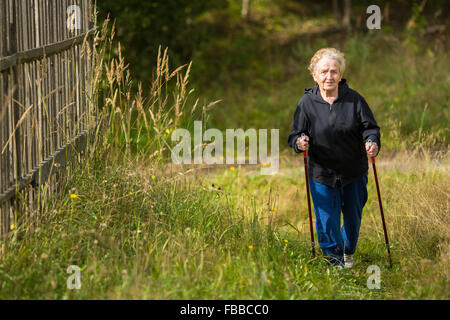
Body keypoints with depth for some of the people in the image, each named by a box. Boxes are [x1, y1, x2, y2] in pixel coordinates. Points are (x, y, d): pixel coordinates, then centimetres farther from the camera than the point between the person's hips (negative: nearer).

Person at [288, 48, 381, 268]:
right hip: (321, 174, -1)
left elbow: (369, 127, -3)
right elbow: (295, 135, -3)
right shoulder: (307, 103, -6)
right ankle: (335, 263, 10)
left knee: (353, 217, 17)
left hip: (354, 173, 1)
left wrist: (372, 142, -25)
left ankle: (348, 252, 44)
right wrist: (299, 143, -26)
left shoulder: (354, 99, -6)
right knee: (327, 223, -4)